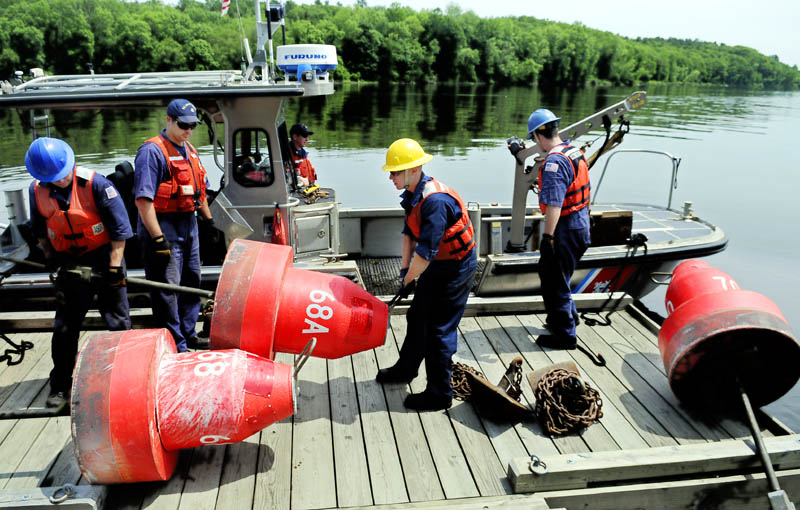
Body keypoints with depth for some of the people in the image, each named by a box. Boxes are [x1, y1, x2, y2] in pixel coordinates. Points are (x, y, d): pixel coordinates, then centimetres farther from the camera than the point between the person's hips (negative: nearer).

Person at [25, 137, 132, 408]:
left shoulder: (95, 183, -17)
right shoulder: (37, 191, -4)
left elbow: (119, 226, -13)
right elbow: (39, 228, 14)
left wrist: (114, 266, -15)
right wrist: (49, 254, 1)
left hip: (103, 257, -3)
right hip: (69, 263, 4)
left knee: (118, 321, 2)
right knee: (65, 326, 7)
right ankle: (60, 386, 20)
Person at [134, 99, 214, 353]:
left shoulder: (189, 150, 14)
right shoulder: (153, 150, -14)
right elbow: (143, 198, -21)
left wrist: (208, 220, 22)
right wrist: (157, 237, -25)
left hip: (189, 223, 9)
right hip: (164, 225, -9)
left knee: (191, 280, 17)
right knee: (167, 287, -4)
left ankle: (188, 335, 31)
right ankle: (175, 346, 4)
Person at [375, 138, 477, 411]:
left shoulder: (435, 201, -31)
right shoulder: (414, 193, 0)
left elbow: (426, 251, -31)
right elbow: (409, 231, 11)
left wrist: (408, 279, -17)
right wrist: (404, 268, 6)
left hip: (456, 268, -10)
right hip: (437, 265, 10)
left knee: (439, 330, -2)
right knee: (417, 317, 21)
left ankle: (439, 394, 12)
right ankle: (406, 368, 42)